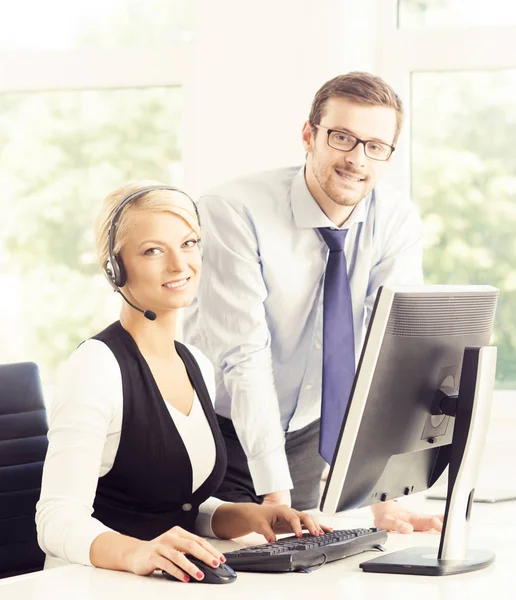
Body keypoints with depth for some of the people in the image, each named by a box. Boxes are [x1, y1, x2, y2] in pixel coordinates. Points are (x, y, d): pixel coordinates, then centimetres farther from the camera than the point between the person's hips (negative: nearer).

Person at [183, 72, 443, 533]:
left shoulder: (398, 224, -11)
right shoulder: (235, 213, -23)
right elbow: (244, 357, -27)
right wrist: (276, 495, -33)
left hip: (306, 435, 4)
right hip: (220, 429, -3)